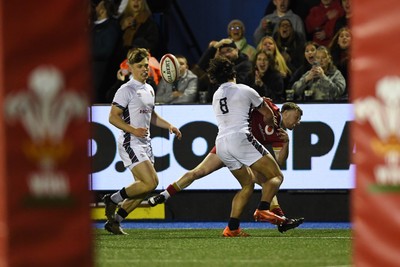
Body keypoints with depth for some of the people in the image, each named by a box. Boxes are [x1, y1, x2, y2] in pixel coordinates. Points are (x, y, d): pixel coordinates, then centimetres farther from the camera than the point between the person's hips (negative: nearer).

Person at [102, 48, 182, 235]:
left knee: (143, 187, 5)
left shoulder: (149, 89, 16)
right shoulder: (126, 90, -10)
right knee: (150, 182, -19)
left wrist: (169, 126, 17)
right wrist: (133, 130, -25)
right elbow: (113, 117, -14)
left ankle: (114, 220, 14)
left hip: (145, 143, 9)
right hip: (130, 143, -9)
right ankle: (112, 199, -2)